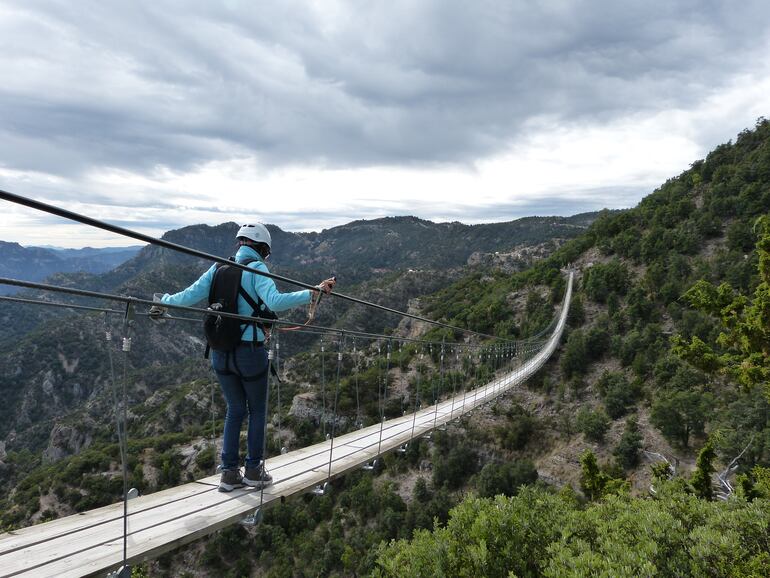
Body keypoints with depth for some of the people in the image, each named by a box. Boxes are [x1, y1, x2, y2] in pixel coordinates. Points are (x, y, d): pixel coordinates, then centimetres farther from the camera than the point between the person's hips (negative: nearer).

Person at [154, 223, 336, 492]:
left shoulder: (219, 268, 4)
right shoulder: (257, 269, -12)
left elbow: (190, 295, 5)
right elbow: (274, 301, -28)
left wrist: (164, 301, 23)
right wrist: (312, 293, -31)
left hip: (220, 352, 5)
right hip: (249, 351, -5)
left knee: (235, 409, 18)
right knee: (257, 410, 14)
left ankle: (230, 473, 20)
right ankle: (254, 470, 19)